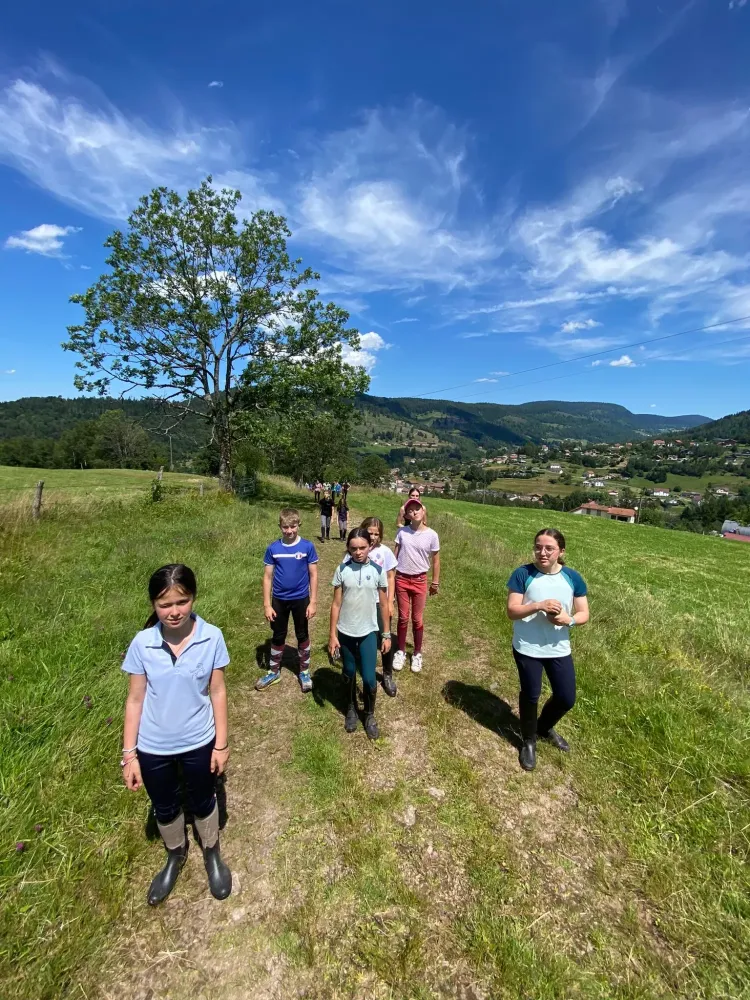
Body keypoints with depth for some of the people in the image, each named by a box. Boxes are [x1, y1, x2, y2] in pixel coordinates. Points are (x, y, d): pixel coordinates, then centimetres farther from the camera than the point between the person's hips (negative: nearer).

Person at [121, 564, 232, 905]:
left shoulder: (211, 637, -21)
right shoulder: (142, 643, -17)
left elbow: (217, 692, -11)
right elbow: (135, 700, -7)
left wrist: (221, 744, -6)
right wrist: (129, 755, -4)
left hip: (198, 743, -1)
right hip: (153, 748, 2)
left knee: (203, 803, 23)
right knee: (165, 809, 26)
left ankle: (212, 854, 53)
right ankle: (175, 856, 57)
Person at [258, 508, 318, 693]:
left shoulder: (307, 546, -11)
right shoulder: (273, 548, -8)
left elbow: (313, 575, -5)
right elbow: (267, 577, -3)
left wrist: (313, 602, -7)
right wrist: (267, 605, -5)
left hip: (301, 599, -1)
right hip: (279, 600, 1)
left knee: (302, 636, 13)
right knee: (278, 636, 16)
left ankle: (304, 672, 30)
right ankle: (274, 671, 34)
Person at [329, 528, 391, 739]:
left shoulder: (377, 570, -8)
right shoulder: (342, 570, -8)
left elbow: (384, 604, -1)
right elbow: (336, 604, -3)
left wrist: (386, 634, 2)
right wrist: (332, 635, -3)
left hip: (368, 632, -1)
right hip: (345, 632, 1)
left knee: (369, 678, 2)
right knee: (349, 674, 17)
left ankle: (370, 715, 28)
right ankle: (351, 709, 41)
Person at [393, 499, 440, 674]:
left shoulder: (431, 535, -9)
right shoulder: (402, 532, -6)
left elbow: (435, 560, 0)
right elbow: (395, 555, 2)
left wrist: (435, 582, 4)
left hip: (419, 581, -1)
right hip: (401, 579, 1)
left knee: (417, 619, 10)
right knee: (403, 618, 12)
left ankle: (417, 654, 29)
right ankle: (401, 651, 31)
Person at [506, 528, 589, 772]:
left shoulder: (573, 578, -5)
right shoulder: (523, 574, -14)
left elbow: (584, 614, 0)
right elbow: (512, 611, -15)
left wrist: (569, 619, -21)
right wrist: (539, 606, -30)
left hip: (559, 649, 3)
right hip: (527, 648, -3)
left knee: (567, 698, 13)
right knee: (530, 695, 11)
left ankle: (545, 727, 45)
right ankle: (529, 741, 38)